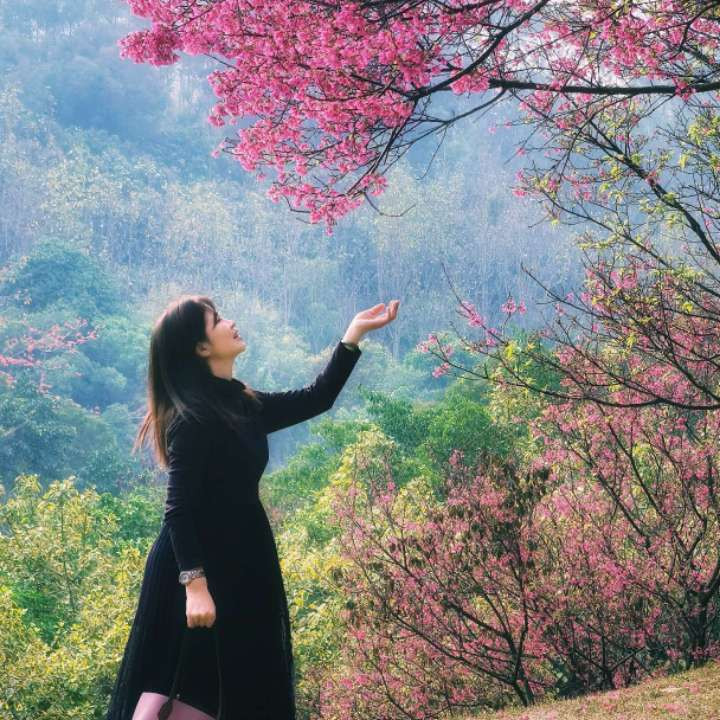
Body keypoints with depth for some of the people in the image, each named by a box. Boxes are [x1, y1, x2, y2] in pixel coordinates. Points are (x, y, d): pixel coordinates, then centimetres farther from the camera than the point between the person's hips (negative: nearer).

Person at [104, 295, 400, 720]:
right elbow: (179, 509, -20)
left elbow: (316, 400, 18)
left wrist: (354, 334, 13)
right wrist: (194, 584, -26)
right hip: (201, 567, -9)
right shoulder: (192, 417, -17)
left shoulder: (242, 405, 9)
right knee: (184, 685, -4)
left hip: (237, 563, 9)